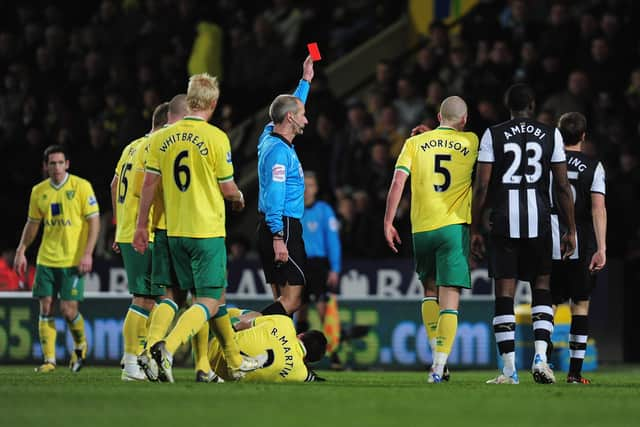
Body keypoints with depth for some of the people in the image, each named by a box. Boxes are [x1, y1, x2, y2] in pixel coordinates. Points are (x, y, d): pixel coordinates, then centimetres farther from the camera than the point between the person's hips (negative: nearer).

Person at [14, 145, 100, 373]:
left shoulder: (81, 187, -5)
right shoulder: (39, 191, 8)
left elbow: (94, 221, -6)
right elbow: (33, 223, 19)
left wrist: (88, 253, -13)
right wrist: (21, 251, 12)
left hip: (73, 260, -4)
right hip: (46, 259, 4)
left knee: (69, 310, -8)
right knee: (46, 309, 0)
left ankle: (80, 345, 20)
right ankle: (49, 359, 5)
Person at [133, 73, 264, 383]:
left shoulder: (163, 137, 3)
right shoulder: (216, 138, -11)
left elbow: (149, 184, 4)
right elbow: (227, 188, -7)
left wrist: (142, 226, 13)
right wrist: (238, 199, 16)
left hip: (175, 231, 6)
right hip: (207, 230, -6)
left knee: (216, 297, 18)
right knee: (209, 303, -3)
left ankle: (236, 362, 28)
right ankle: (167, 347, -25)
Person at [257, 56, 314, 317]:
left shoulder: (270, 137, 14)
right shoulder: (279, 151, -14)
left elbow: (291, 106, 34)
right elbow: (274, 195, -20)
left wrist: (306, 80, 41)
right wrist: (278, 238, -24)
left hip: (276, 230, 10)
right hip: (284, 228, -10)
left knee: (284, 300, 7)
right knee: (292, 300, -15)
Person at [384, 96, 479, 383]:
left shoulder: (415, 143, 5)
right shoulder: (471, 143, 5)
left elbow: (398, 181, -3)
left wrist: (388, 222, 0)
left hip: (422, 227, 2)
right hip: (455, 227, -2)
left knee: (430, 290, 21)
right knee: (449, 300, -4)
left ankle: (437, 356, 15)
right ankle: (439, 367, -13)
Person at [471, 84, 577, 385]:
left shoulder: (493, 135, 2)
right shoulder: (550, 135, 5)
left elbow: (481, 186, -1)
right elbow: (562, 186, 3)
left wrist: (474, 230, 5)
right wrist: (571, 230, 9)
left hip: (504, 223, -1)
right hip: (539, 222, 1)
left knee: (504, 294, 2)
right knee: (541, 287, 13)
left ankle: (509, 369, -1)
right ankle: (540, 356, -4)